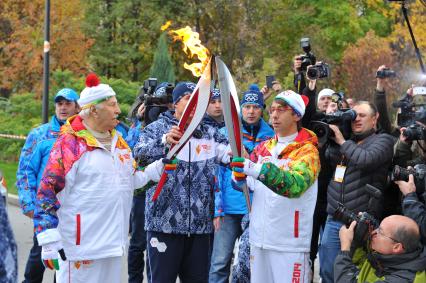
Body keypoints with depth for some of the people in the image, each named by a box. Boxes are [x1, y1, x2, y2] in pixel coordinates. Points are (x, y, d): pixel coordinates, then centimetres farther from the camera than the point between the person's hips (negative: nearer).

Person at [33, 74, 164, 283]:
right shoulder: (69, 144, -12)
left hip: (113, 242, 8)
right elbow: (47, 194, -15)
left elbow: (131, 180, 23)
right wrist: (50, 245, -20)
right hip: (81, 247, -8)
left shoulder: (118, 141, 13)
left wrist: (159, 167, 7)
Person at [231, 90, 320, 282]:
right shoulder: (264, 147, 12)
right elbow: (250, 184, 15)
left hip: (289, 243, -6)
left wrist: (259, 171, -40)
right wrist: (240, 175, -9)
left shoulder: (307, 150, -8)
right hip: (259, 238, 6)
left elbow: (296, 184, -26)